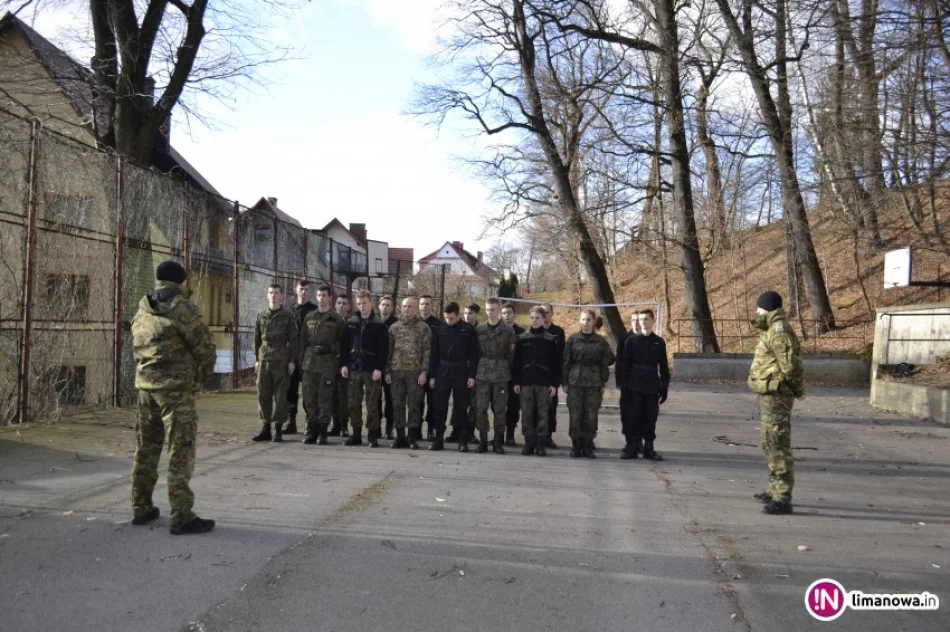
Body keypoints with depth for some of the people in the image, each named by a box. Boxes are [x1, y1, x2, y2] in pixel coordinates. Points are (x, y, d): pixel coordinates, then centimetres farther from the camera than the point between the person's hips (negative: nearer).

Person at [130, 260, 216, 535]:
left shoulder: (142, 311, 11)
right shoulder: (182, 308, -11)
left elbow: (137, 350, 15)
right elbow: (205, 348, -10)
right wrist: (200, 377, 6)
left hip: (146, 385, 7)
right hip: (176, 388, -7)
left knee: (146, 449, 16)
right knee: (180, 453, -4)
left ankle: (141, 508, 24)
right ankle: (182, 518, -3)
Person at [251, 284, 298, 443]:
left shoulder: (288, 315, 2)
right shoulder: (261, 315, 11)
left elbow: (293, 339, 0)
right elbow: (257, 338, 14)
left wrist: (292, 360, -6)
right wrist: (256, 359, 9)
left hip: (281, 360, -3)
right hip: (264, 359, 3)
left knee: (280, 395, -1)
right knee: (263, 394, 4)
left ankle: (278, 429, 6)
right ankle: (266, 427, 12)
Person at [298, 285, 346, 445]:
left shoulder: (337, 319, 5)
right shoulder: (309, 317, 14)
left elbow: (342, 342, 4)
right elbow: (303, 340, 14)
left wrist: (329, 349, -8)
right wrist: (301, 359, 8)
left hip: (328, 364, -3)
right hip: (310, 363, 3)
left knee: (325, 399, -2)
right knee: (309, 397, 3)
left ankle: (322, 432, 4)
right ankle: (311, 430, 11)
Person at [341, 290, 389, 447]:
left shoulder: (379, 324, -3)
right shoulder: (351, 322, 10)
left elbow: (383, 349, -7)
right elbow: (345, 345, 11)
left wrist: (379, 368, -13)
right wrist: (344, 364, 3)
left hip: (372, 370, -4)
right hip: (354, 368, 4)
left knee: (372, 404, -1)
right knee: (354, 403, 6)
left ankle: (373, 435, 5)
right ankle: (356, 434, 13)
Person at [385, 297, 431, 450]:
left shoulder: (423, 328, 1)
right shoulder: (394, 328, 11)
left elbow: (427, 351, -2)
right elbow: (389, 350, 12)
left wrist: (424, 372, -9)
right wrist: (387, 371, 5)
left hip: (415, 372, -3)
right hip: (396, 371, 3)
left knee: (414, 405, -1)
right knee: (398, 405, 5)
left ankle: (413, 438, 5)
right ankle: (400, 437, 12)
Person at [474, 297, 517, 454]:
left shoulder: (508, 331, 2)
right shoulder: (479, 329, 7)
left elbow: (511, 354, 3)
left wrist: (504, 370, -1)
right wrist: (475, 371, 3)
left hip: (501, 375, -1)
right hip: (482, 374, 2)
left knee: (499, 409, 3)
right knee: (480, 408, -1)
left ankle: (498, 442, 12)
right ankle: (483, 440, 10)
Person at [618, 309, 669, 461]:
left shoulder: (659, 342, 7)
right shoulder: (631, 340, 1)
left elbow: (663, 367, 9)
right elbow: (625, 364, -1)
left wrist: (664, 387, 4)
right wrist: (625, 385, -6)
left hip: (652, 387, 2)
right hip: (635, 387, -2)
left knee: (650, 419, 6)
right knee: (633, 417, 2)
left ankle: (649, 448, 14)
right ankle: (631, 447, 10)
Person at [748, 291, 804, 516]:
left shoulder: (779, 331, -17)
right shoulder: (774, 330, 16)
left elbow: (790, 366, -21)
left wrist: (798, 390, -10)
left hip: (775, 395, -11)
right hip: (769, 395, 11)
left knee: (778, 445, -9)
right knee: (770, 444, 20)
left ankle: (783, 499, -7)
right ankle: (775, 490, 31)